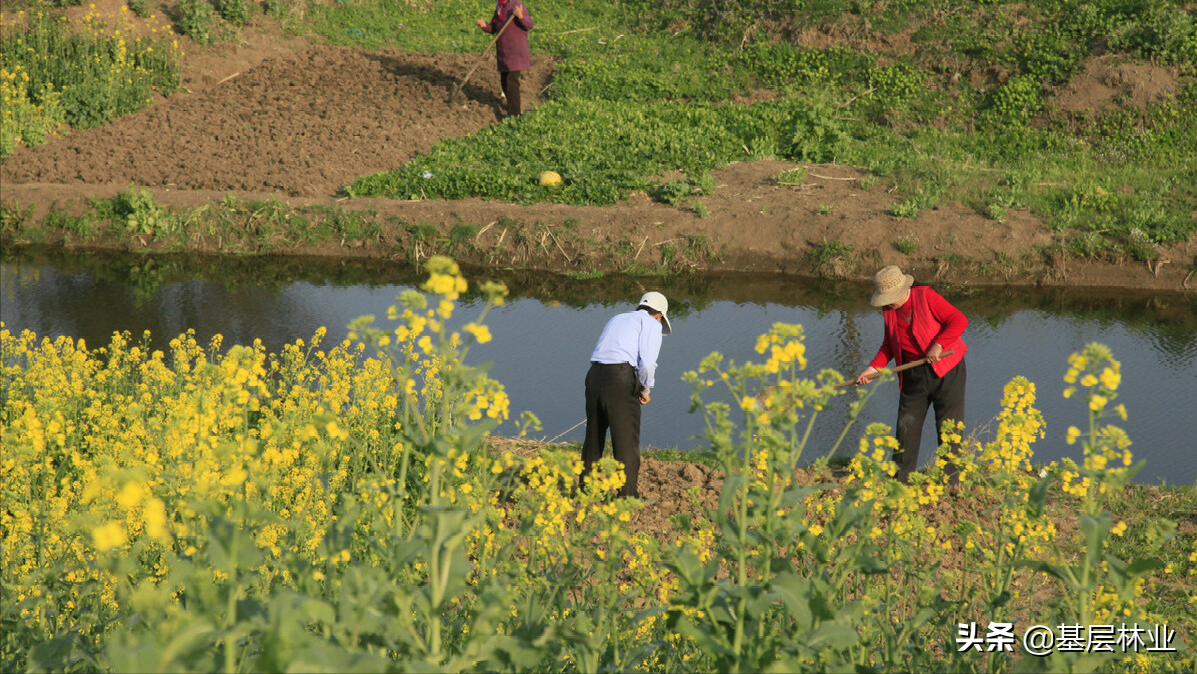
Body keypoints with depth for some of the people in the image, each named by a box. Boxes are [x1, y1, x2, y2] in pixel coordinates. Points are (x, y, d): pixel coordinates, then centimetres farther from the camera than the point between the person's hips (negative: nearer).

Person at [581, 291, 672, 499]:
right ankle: (628, 495, 3)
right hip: (620, 379, -6)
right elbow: (647, 363, -7)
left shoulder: (617, 319, 28)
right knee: (626, 439, 1)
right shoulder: (652, 324, 8)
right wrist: (646, 390, 8)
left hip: (594, 375, 6)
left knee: (593, 436, 19)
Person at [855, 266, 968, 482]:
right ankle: (899, 482, 9)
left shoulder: (926, 297, -13)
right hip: (913, 374, 5)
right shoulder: (888, 309, 5)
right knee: (907, 425, 2)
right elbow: (889, 345, 16)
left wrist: (937, 345, -25)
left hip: (946, 370, -5)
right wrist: (873, 369, 4)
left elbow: (959, 320, -16)